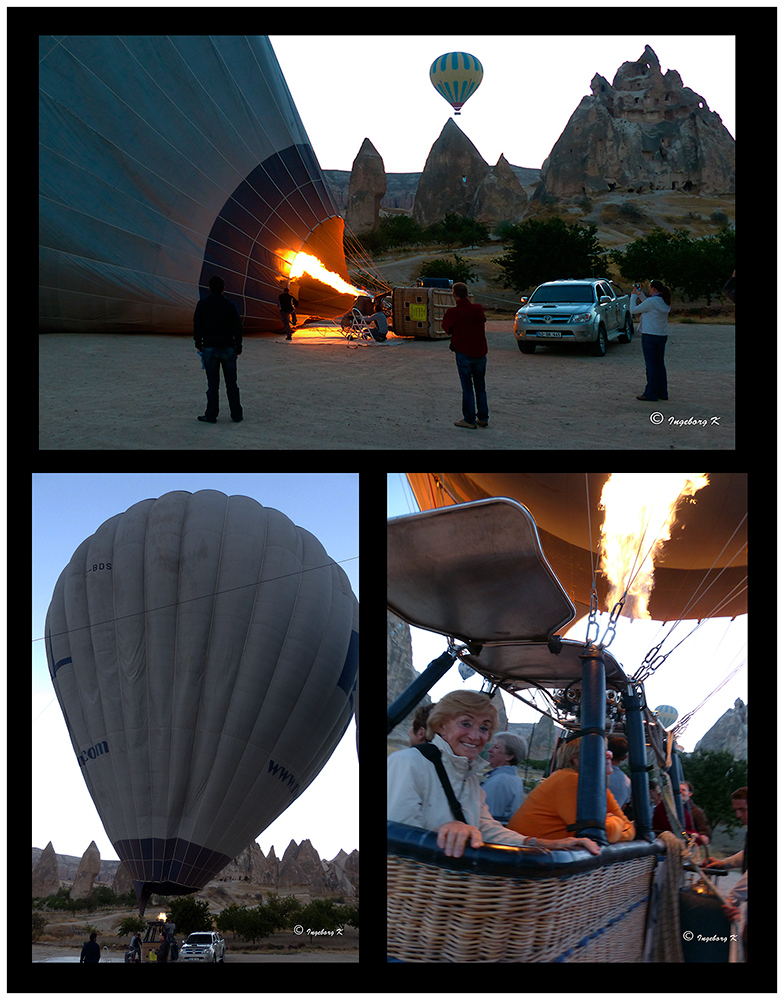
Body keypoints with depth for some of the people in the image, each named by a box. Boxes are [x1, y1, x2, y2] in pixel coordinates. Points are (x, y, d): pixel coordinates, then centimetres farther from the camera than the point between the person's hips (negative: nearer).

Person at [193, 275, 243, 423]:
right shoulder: (230, 305, -3)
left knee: (213, 384, 3)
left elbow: (197, 326, 0)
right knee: (231, 383, 7)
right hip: (228, 348, 1)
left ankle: (211, 415, 4)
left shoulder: (202, 305, -4)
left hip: (210, 348, -1)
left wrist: (198, 344, 13)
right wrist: (238, 347, 11)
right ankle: (236, 415, 11)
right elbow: (238, 327, 0)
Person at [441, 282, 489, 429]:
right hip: (480, 352, 4)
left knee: (467, 388, 3)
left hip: (464, 353, -4)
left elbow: (445, 328, 0)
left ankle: (469, 420, 7)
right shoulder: (478, 308, -2)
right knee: (480, 387, 15)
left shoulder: (452, 312, -14)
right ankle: (483, 418, 20)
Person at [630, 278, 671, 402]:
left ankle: (651, 394, -1)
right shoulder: (664, 302, 9)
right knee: (659, 364, 13)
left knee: (651, 365, -4)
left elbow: (633, 310, -8)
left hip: (650, 336, -8)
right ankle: (662, 392, 18)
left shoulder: (652, 301, -16)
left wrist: (634, 296, 5)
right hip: (662, 336, 8)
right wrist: (640, 293, 27)